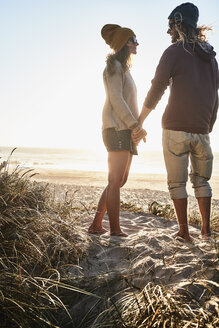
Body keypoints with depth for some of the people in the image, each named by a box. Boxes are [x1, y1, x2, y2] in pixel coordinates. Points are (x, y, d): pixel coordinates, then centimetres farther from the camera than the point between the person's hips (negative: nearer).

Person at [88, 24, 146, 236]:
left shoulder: (123, 68, 26)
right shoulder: (115, 66, -3)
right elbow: (116, 100, -15)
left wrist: (136, 127, 13)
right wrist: (135, 125, -16)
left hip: (125, 130, 10)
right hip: (117, 129, -10)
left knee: (120, 180, 9)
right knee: (116, 181, -8)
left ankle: (96, 225, 13)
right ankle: (115, 230, -2)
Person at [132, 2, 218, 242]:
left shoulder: (174, 52, -3)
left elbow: (156, 91, -7)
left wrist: (138, 123, -2)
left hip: (176, 129, -5)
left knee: (177, 182, 3)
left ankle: (184, 232, 6)